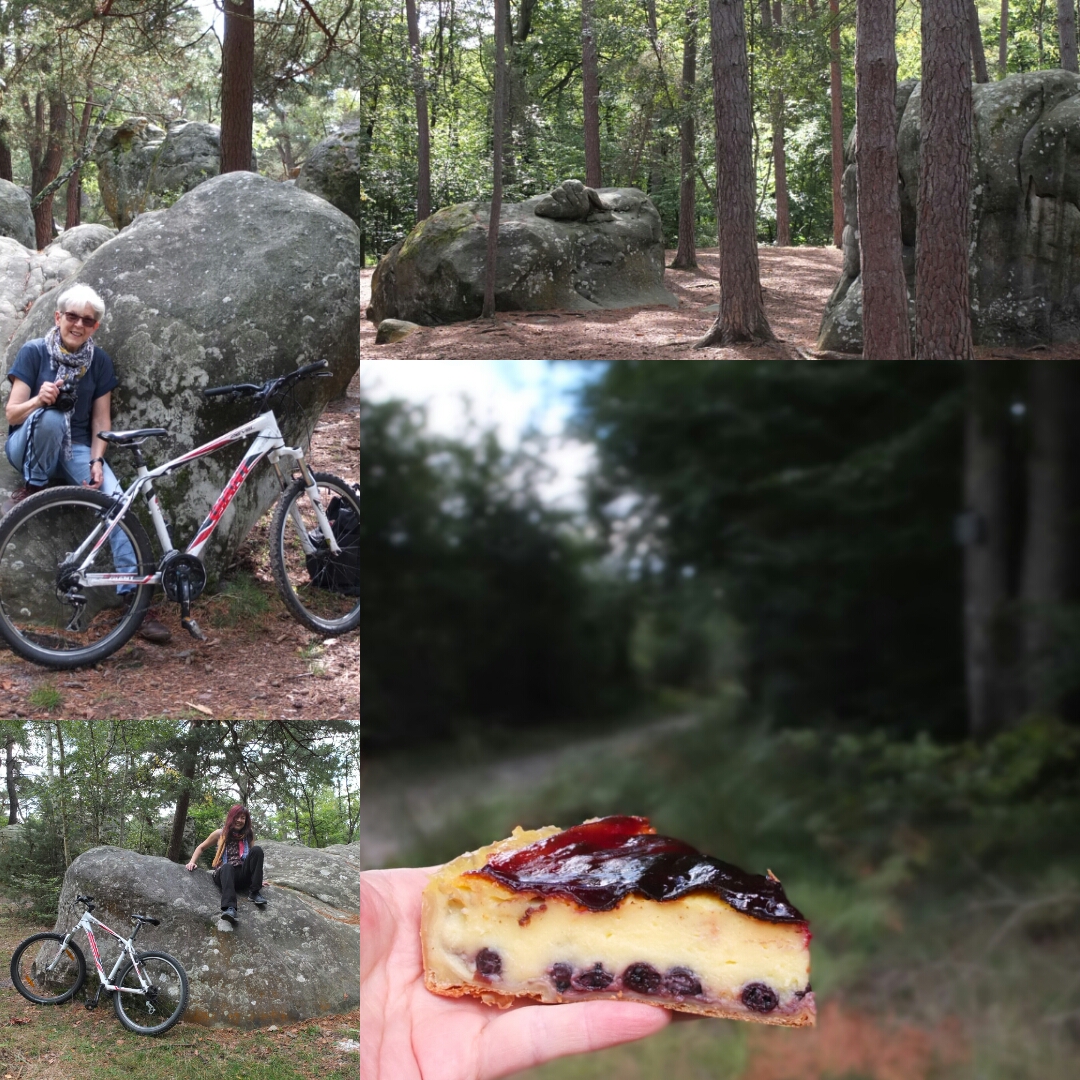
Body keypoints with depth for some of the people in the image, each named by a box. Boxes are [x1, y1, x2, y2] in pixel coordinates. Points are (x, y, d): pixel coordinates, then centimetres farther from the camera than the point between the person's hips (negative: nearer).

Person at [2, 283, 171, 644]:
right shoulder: (34, 352, -7)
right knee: (50, 418, -39)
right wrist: (38, 400, -32)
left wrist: (96, 460, -14)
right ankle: (31, 492, -13)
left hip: (75, 447, 2)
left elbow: (101, 420, 3)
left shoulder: (100, 361, 3)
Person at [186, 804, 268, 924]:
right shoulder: (220, 833, 8)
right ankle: (229, 908, -63)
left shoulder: (248, 835, 11)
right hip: (224, 874, -2)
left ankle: (254, 893, -21)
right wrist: (192, 862, 1)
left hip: (243, 876, 2)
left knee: (257, 849, -22)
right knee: (227, 867, -40)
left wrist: (258, 880, 10)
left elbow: (254, 857, 15)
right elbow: (201, 848, 18)